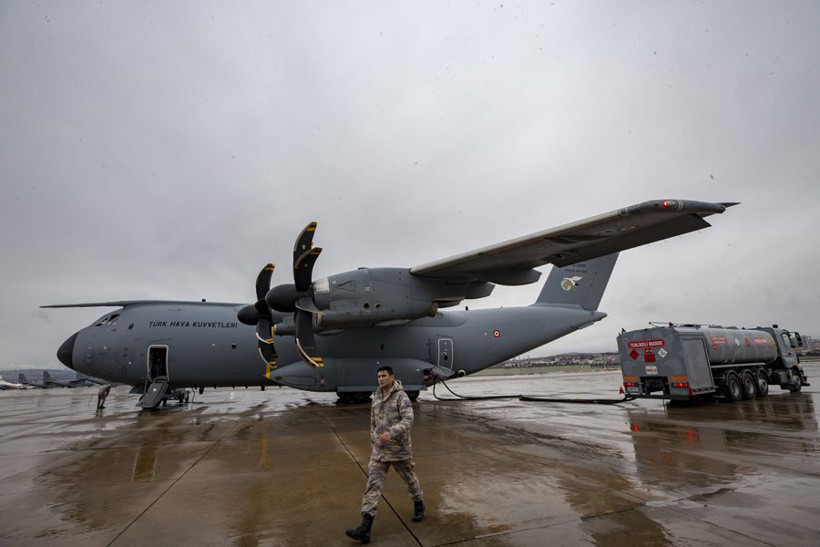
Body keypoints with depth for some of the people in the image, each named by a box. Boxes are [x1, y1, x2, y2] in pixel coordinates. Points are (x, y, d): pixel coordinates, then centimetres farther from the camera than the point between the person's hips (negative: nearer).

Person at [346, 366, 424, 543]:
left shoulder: (401, 396, -15)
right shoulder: (376, 398, 5)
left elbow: (408, 420, -27)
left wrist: (391, 433, -41)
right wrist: (373, 445, 21)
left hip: (399, 448, -5)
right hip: (380, 450, 5)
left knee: (409, 478, 17)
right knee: (372, 485, -4)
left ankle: (418, 505, 45)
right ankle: (365, 529, -5)